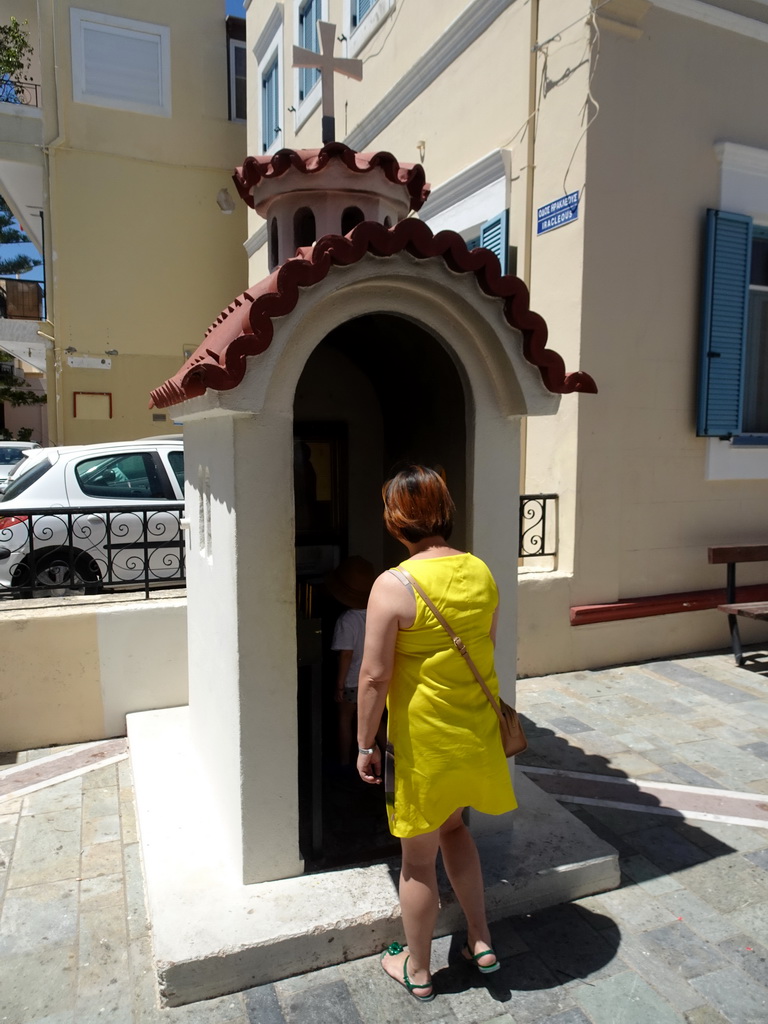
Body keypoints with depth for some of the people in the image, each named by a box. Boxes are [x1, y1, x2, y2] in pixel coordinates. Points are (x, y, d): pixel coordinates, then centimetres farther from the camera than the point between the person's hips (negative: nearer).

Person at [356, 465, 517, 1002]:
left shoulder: (393, 586, -23)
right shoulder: (482, 572, -4)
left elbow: (375, 676, -19)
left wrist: (365, 745, -7)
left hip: (424, 741, -6)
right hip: (478, 732, 6)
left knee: (419, 859, 15)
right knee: (453, 826, 30)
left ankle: (418, 970, 37)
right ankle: (481, 941, 41)